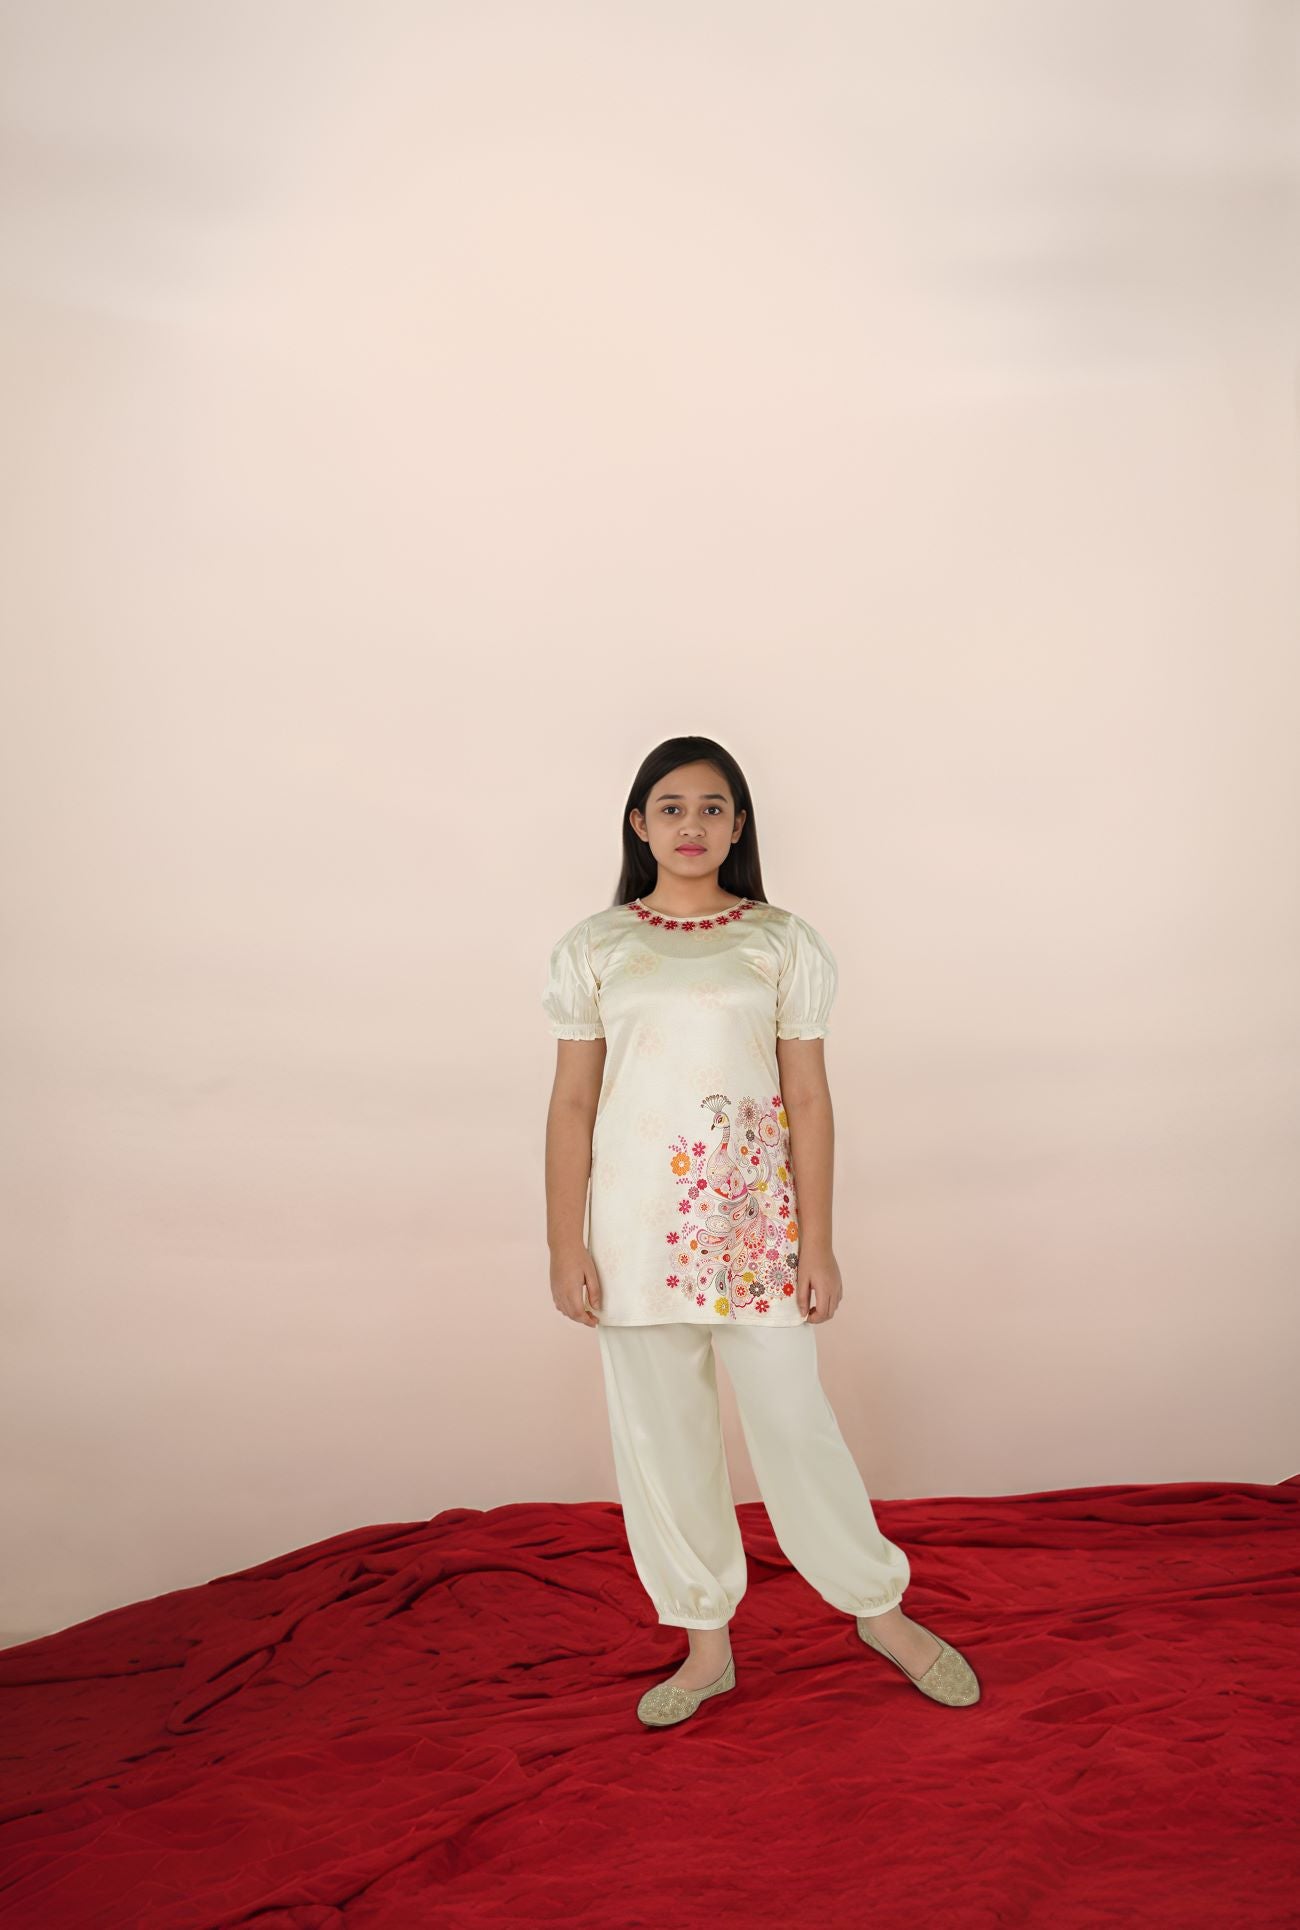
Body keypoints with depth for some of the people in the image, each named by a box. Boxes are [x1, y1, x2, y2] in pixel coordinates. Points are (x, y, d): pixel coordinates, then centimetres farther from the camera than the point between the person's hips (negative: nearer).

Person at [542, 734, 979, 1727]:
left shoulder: (784, 942, 1)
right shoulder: (595, 948, 3)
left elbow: (810, 1101, 1)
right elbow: (572, 1104, 3)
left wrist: (818, 1244, -2)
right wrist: (566, 1246, -1)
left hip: (755, 1219, -1)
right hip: (637, 1223, 2)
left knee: (795, 1423, 5)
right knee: (662, 1438, 10)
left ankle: (882, 1610, 30)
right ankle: (707, 1645, 29)